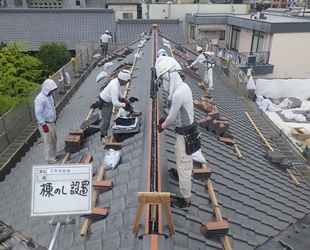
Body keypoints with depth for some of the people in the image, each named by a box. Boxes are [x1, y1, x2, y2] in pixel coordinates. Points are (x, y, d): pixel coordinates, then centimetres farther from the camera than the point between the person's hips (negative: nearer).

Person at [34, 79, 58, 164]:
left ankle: (53, 156, 33)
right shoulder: (40, 98, -21)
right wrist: (43, 125, -22)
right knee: (48, 142, 2)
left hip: (52, 123, 9)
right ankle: (50, 159, 15)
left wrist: (55, 114, 21)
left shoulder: (49, 96, 7)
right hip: (45, 124, -9)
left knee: (54, 140, 18)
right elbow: (38, 113, -23)